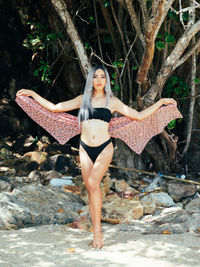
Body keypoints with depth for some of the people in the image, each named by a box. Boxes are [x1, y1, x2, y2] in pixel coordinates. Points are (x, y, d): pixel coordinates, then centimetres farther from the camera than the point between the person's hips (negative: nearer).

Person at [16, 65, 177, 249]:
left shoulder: (112, 101, 8)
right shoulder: (82, 100, 13)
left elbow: (139, 116, 13)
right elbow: (54, 107, 16)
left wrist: (161, 102, 12)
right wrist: (32, 94, 15)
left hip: (104, 148, -3)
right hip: (85, 149, 3)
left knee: (93, 183, -24)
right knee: (91, 189, 0)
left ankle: (98, 231, -18)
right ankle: (97, 235, 7)